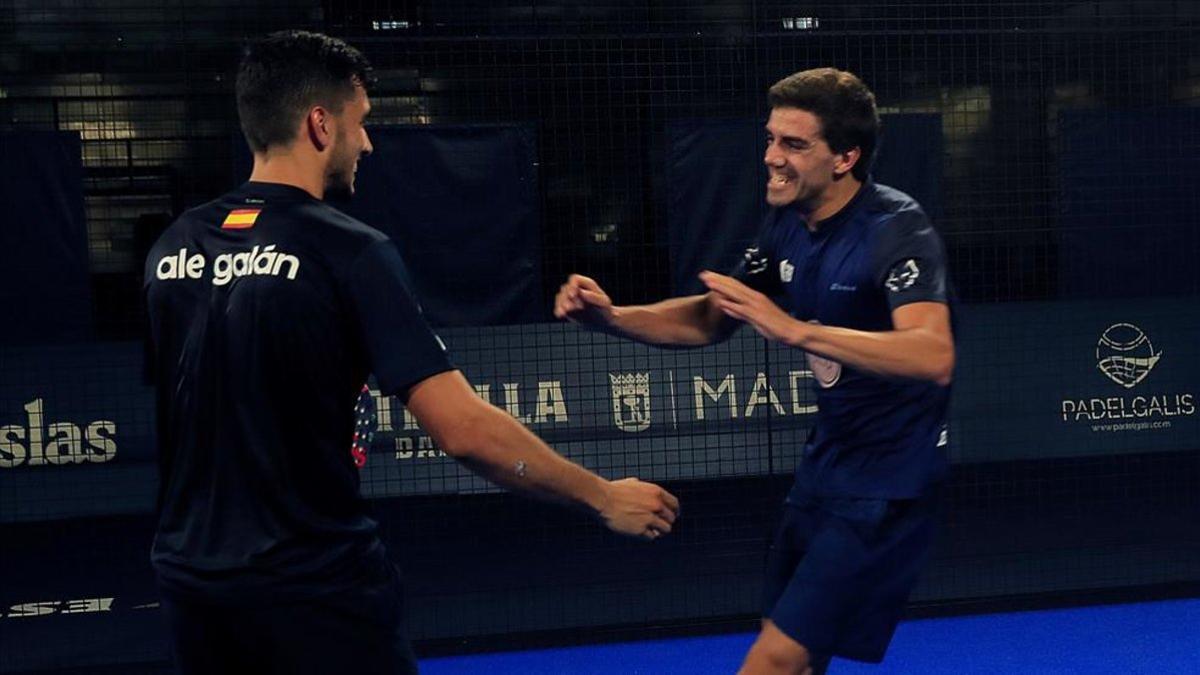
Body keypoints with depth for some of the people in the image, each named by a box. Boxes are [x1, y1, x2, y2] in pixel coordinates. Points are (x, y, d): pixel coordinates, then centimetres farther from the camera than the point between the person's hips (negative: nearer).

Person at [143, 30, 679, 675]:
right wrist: (603, 496, -9)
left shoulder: (172, 247, 3)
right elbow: (463, 429, -20)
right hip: (313, 590, -6)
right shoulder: (348, 251, -15)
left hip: (189, 576, 6)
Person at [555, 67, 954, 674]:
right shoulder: (788, 224, 3)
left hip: (885, 483, -8)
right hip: (826, 460, 8)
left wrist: (793, 329, -44)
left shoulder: (896, 229, -21)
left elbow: (934, 357, -37)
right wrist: (609, 316, -7)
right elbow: (707, 320, 11)